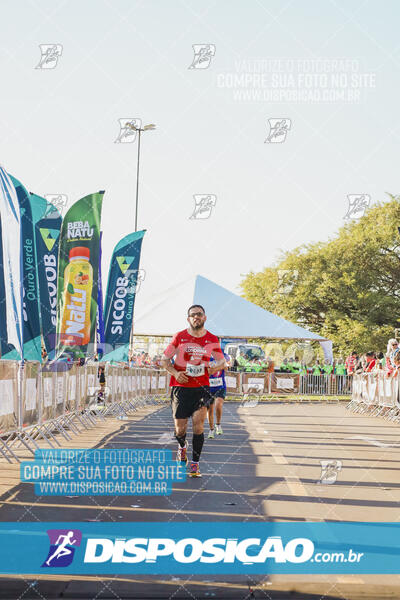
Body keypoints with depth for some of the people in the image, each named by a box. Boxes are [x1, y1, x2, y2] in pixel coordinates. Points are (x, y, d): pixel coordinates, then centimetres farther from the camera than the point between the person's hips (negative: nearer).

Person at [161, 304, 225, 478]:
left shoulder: (212, 339, 3)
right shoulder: (179, 337, -1)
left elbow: (222, 361, 14)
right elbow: (164, 360, 5)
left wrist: (215, 367, -9)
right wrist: (175, 373, -13)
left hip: (201, 387, 0)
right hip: (180, 387, 0)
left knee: (198, 424, -13)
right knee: (180, 429, 3)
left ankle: (195, 463, -3)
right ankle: (182, 446, 38)